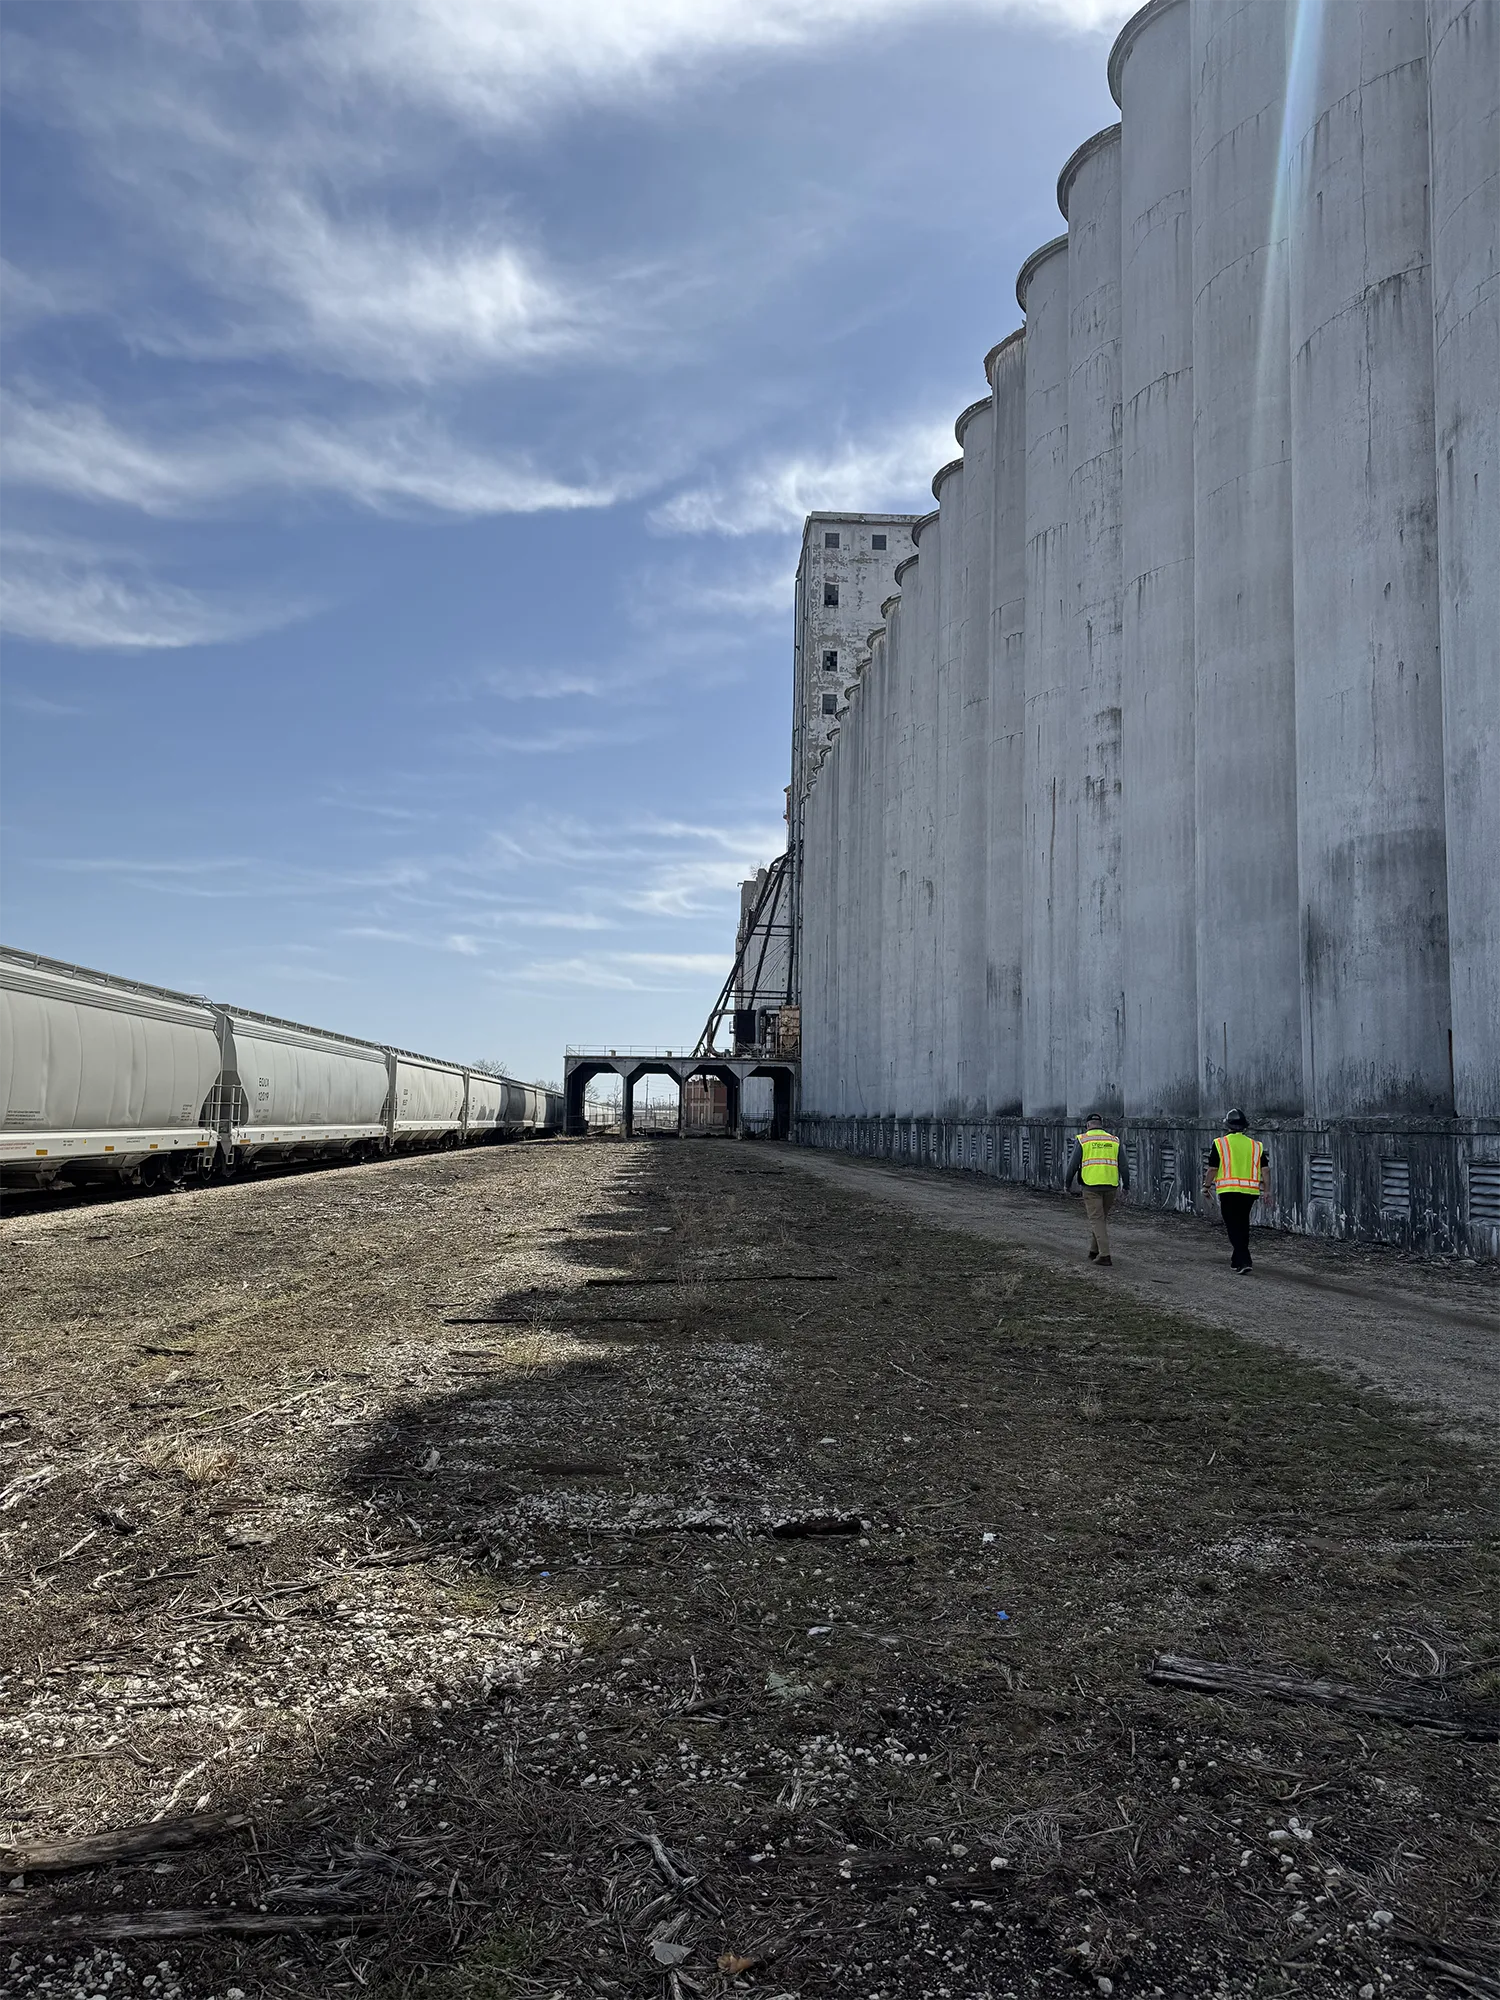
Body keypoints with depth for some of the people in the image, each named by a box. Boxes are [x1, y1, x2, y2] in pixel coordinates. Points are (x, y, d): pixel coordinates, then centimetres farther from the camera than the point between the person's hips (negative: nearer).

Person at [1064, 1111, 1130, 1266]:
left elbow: (1073, 1164, -2)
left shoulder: (1082, 1140, 2)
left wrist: (1067, 1184, 8)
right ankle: (1094, 1251, 24)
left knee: (1097, 1219, 0)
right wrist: (1126, 1186, 16)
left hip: (1091, 1185, -3)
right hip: (1111, 1186, 4)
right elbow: (1124, 1165, 8)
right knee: (1101, 1218, 18)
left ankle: (1104, 1255, -7)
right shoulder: (1114, 1141, 10)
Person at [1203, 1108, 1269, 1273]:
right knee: (1243, 1226, 17)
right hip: (1250, 1192, 4)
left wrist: (1206, 1187, 11)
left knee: (1234, 1227, -2)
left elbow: (1212, 1169, -2)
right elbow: (1264, 1171, 4)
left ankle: (1244, 1261, -15)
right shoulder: (1256, 1146, 7)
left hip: (1228, 1191, -4)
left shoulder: (1220, 1144, -3)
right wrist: (1267, 1191, 10)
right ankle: (1237, 1260, 28)